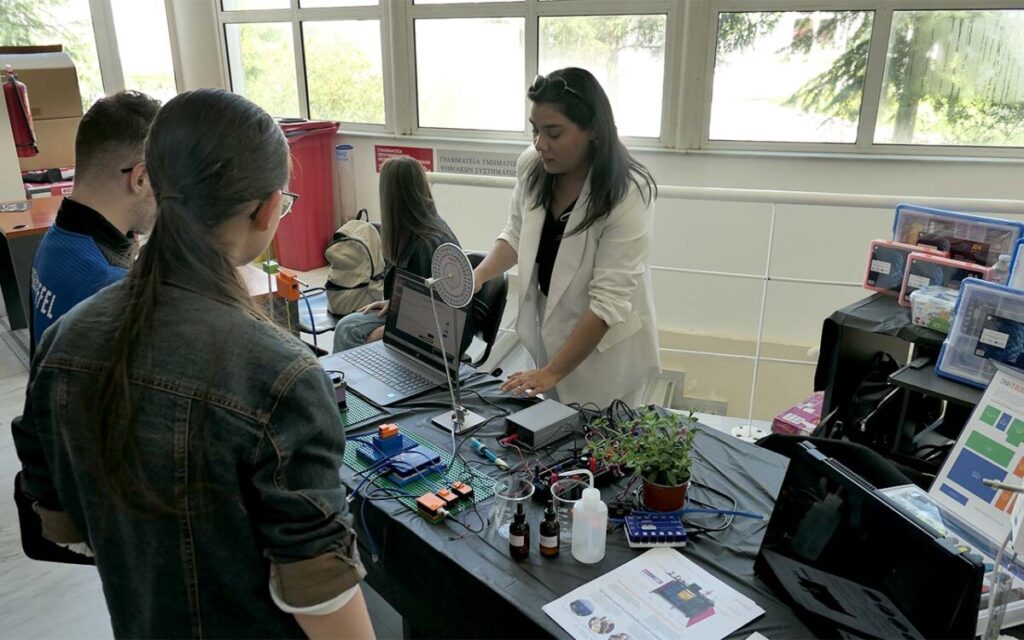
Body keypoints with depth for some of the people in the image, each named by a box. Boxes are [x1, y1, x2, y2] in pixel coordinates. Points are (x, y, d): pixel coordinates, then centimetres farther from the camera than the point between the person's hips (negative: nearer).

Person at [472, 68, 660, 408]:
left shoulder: (628, 195, -26)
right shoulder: (532, 166, -10)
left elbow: (609, 301, -26)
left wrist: (552, 372, -26)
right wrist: (477, 276, -12)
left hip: (604, 347, -5)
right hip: (547, 328, 5)